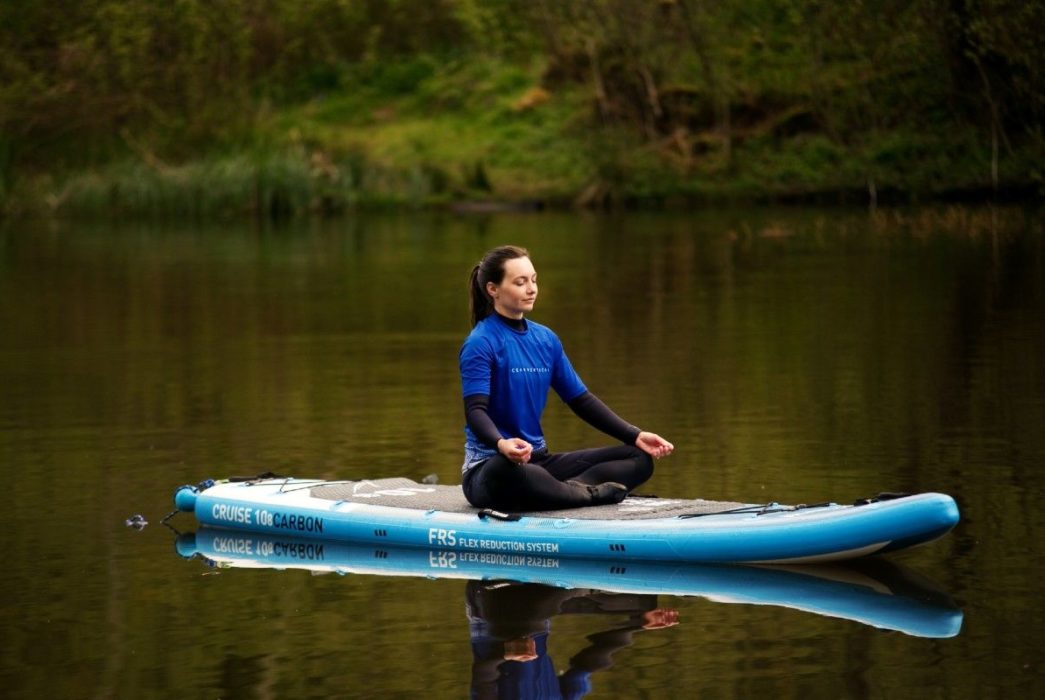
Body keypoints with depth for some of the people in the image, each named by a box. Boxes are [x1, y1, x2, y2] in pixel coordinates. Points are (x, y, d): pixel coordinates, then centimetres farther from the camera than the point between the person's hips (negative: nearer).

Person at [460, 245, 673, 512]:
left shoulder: (545, 339, 13)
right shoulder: (481, 344, -9)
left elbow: (581, 400, 15)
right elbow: (475, 410, -21)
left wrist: (635, 436, 4)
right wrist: (501, 444, -43)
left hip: (538, 460, 8)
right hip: (488, 466, -8)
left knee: (639, 458, -4)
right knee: (507, 471, -45)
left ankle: (569, 488, -28)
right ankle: (590, 493, -29)